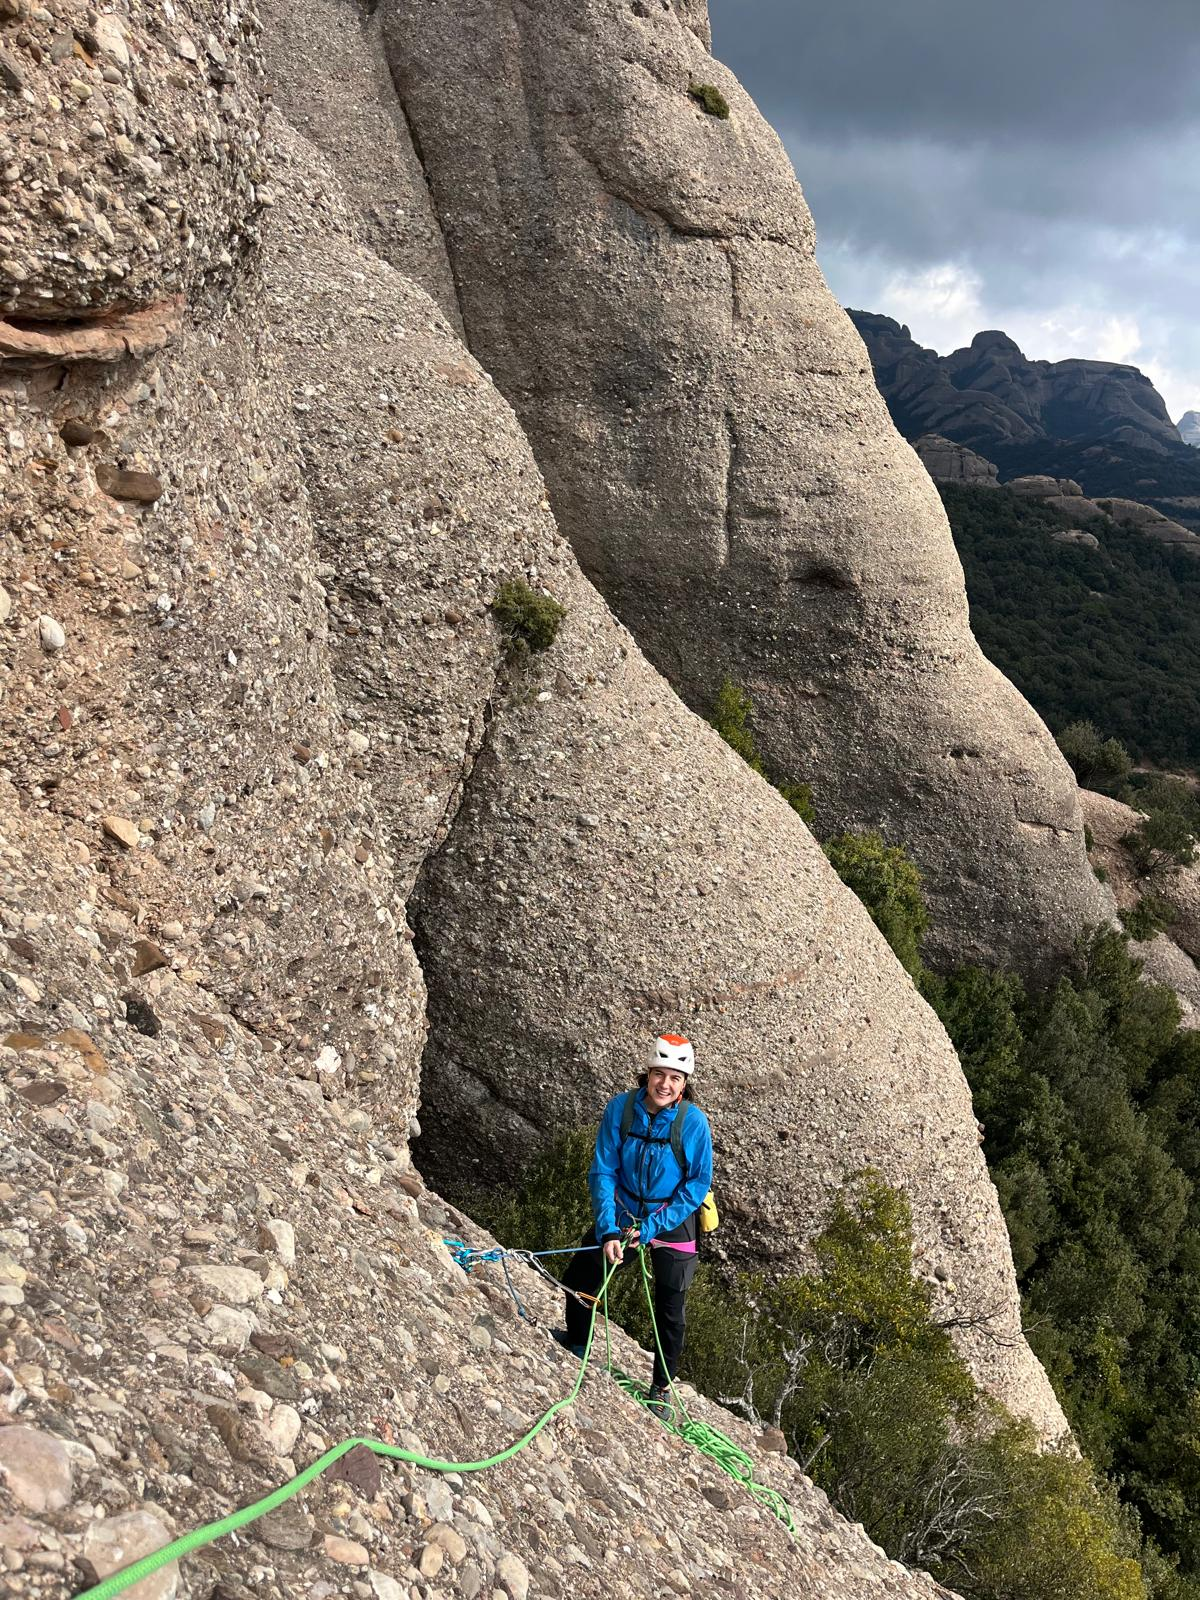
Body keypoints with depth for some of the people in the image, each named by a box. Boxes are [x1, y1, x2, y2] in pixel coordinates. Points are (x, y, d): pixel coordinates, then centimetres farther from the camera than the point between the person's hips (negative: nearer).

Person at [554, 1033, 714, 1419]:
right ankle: (575, 1342, 42)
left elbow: (698, 1184, -16)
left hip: (672, 1221, -2)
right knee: (577, 1280, 11)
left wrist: (651, 1228, -20)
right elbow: (603, 1171, -15)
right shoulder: (620, 1107, -20)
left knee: (670, 1311, 9)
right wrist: (607, 1230, -24)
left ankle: (661, 1388, 33)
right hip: (622, 1213, 2)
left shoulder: (693, 1121, -25)